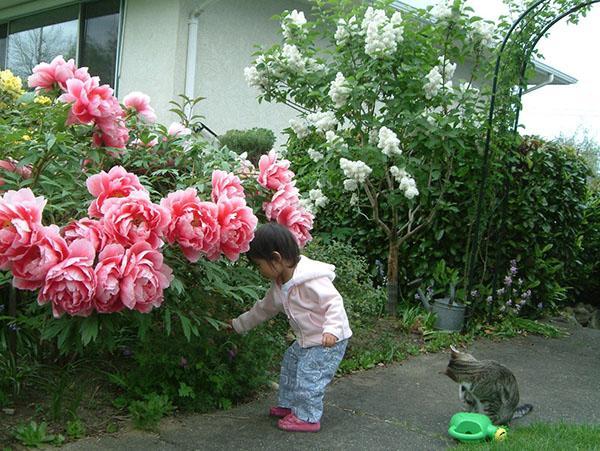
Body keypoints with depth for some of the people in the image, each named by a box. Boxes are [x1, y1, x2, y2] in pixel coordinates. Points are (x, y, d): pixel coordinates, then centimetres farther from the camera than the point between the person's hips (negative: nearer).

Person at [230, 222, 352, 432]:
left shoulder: (311, 280, -29)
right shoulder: (279, 284, 2)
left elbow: (334, 303, -28)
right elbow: (264, 309, 16)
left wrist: (331, 330, -39)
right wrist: (238, 324, 23)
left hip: (329, 340, -10)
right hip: (307, 339, 10)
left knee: (308, 375, -9)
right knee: (290, 364, 20)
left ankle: (307, 417, 8)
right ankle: (288, 405, 35)